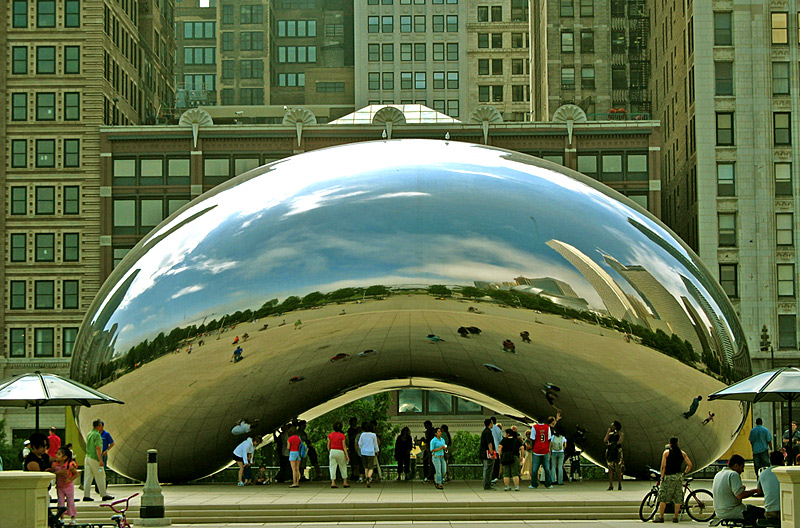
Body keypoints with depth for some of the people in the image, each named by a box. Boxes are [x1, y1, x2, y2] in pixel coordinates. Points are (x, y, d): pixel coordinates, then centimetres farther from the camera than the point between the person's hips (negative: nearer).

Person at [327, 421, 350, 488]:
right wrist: (347, 456, -6)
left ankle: (333, 483, -5)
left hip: (332, 451, 3)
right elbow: (344, 446, -9)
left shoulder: (330, 435, 3)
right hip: (340, 452, -3)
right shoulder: (342, 435, -8)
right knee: (343, 467, 11)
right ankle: (345, 482, 15)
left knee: (332, 467, 3)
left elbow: (328, 445, 8)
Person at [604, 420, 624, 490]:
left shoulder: (620, 434, 3)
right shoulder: (610, 434, 17)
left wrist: (612, 444, -14)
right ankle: (610, 485, -5)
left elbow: (620, 441, -13)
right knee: (610, 469, -3)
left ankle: (620, 485, 3)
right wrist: (608, 432, 4)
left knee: (618, 469, -5)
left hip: (617, 452, -4)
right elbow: (605, 440, 4)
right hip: (610, 452, 4)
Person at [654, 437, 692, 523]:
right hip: (678, 477, 3)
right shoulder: (682, 453, 9)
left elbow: (663, 466, -7)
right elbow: (690, 465, 7)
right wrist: (684, 473, 19)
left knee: (663, 498, -1)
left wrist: (662, 477, -2)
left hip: (668, 477, -3)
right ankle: (675, 517, 7)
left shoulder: (666, 452, 0)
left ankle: (661, 517, -4)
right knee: (678, 498, 7)